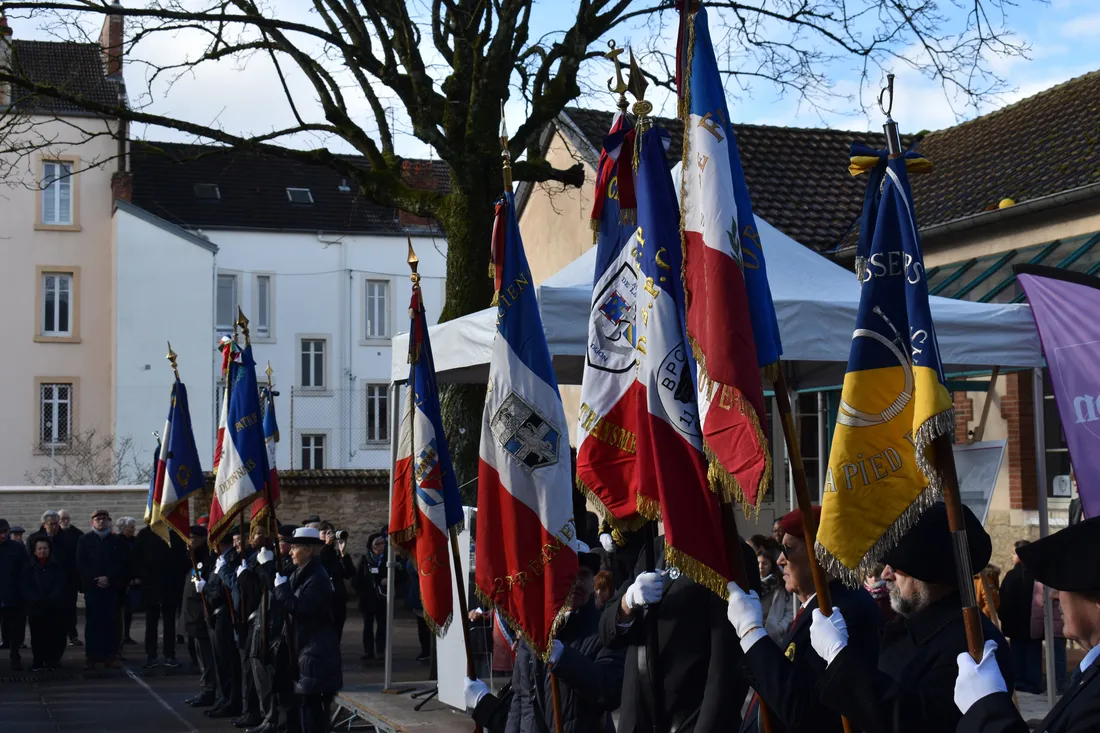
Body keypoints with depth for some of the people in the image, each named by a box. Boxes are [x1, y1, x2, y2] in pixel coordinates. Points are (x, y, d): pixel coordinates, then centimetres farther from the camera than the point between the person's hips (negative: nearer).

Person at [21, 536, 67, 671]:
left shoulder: (57, 567, 10)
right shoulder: (29, 568, 9)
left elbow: (61, 586, 1)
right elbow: (26, 589, 1)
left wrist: (50, 600, -15)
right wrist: (38, 601, -15)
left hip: (55, 609, 0)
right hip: (35, 609, 0)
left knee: (56, 637, -4)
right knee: (38, 637, -4)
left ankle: (53, 659, 11)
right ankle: (38, 662, 6)